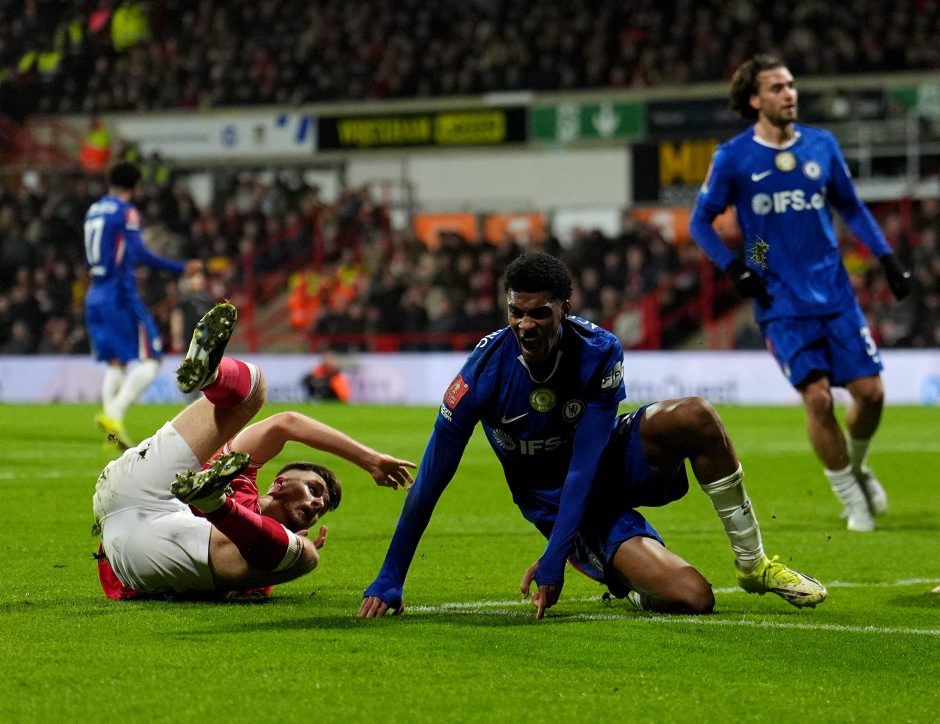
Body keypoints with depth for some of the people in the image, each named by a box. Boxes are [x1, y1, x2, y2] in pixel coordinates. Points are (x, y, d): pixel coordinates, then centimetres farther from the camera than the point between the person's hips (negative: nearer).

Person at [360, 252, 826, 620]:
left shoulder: (599, 353, -21)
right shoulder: (485, 371, -23)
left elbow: (586, 466, -24)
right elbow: (430, 481, -18)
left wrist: (553, 561, -32)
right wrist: (388, 583, -17)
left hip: (613, 462, 2)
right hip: (557, 503, -2)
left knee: (696, 417, -31)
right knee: (692, 599, -24)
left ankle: (753, 563, -12)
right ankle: (628, 587, 14)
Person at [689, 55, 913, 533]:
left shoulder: (822, 145, 5)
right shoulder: (733, 158, -3)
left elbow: (851, 207, 17)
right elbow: (700, 222, 4)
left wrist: (886, 258, 8)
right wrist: (733, 268, -10)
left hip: (835, 293, 3)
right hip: (781, 303, -3)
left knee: (870, 391, -3)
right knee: (817, 396, -13)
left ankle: (856, 466, 29)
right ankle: (851, 498, 4)